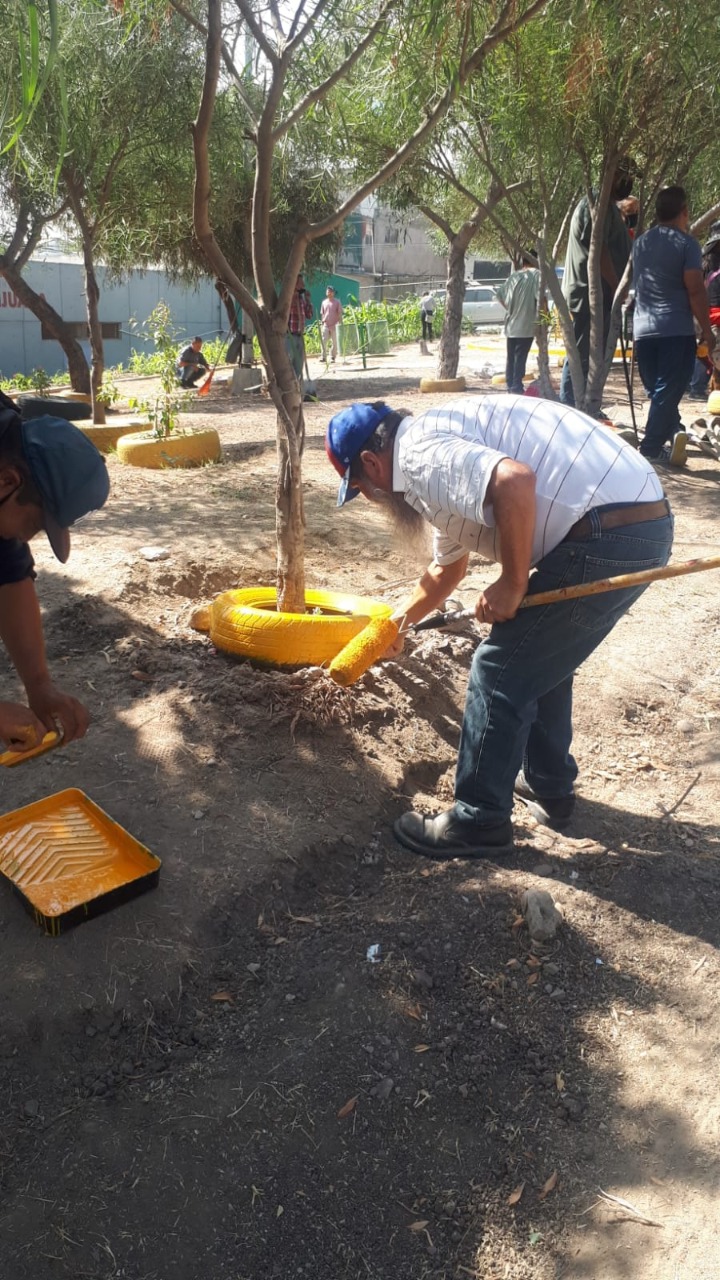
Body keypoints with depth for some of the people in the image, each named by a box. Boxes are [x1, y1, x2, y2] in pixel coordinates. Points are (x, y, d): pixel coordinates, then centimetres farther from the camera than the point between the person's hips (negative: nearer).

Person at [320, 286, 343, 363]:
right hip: (325, 325, 2)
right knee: (323, 341, -9)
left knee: (334, 342, 2)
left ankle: (333, 358, 10)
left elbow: (340, 313, -1)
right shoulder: (324, 302, 11)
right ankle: (324, 357, -5)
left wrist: (340, 323, -7)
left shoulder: (337, 302, 1)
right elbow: (322, 314, 16)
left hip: (334, 325, -2)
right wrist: (321, 323, 11)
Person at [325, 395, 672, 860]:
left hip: (605, 537, -10)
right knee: (541, 661, 26)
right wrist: (397, 622, 51)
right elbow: (448, 567, 37)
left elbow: (515, 481, -30)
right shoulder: (442, 456, 23)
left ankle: (479, 822, 15)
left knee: (500, 673, 1)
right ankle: (549, 787, 40)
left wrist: (512, 583, -16)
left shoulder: (422, 454, -9)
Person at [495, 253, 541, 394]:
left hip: (511, 324, 5)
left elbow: (499, 294, 13)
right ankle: (517, 387, -3)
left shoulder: (514, 276, 9)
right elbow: (540, 296, -18)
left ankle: (510, 385, 19)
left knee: (511, 356, 13)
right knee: (520, 357, -3)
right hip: (526, 325, -5)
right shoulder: (536, 274, -7)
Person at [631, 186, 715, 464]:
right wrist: (706, 329, -5)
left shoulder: (640, 242, 12)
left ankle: (673, 431, 14)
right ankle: (651, 448, -6)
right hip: (676, 330, -5)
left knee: (656, 389, 16)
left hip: (643, 329, 6)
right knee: (668, 391, -3)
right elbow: (695, 290, -11)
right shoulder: (686, 243, -6)